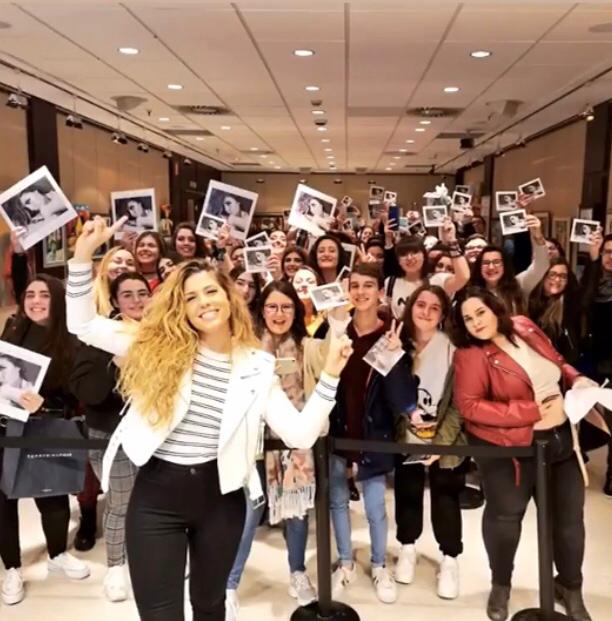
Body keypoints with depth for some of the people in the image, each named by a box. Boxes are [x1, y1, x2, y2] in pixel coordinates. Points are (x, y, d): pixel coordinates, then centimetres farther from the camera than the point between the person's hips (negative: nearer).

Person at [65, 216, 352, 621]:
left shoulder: (256, 367, -4)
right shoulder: (161, 348, -3)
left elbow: (300, 435, -8)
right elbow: (83, 325, -3)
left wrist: (330, 375, -18)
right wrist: (84, 255, -14)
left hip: (220, 496, 1)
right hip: (156, 494, 0)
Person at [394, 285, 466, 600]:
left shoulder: (452, 349, -13)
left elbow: (458, 402, -11)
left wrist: (441, 441, -15)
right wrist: (407, 414, -13)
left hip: (445, 440, -2)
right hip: (406, 436, 3)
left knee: (445, 499, 5)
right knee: (407, 494, 13)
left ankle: (450, 559, 24)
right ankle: (407, 549, 35)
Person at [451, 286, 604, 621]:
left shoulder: (524, 327, 0)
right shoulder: (470, 355, -17)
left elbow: (557, 361, 16)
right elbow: (469, 406, -26)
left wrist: (577, 379, -6)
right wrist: (536, 411, -26)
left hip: (562, 436, 6)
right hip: (509, 445, -5)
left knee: (568, 515, 14)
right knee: (505, 513, 7)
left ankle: (570, 587, 38)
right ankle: (500, 585, 33)